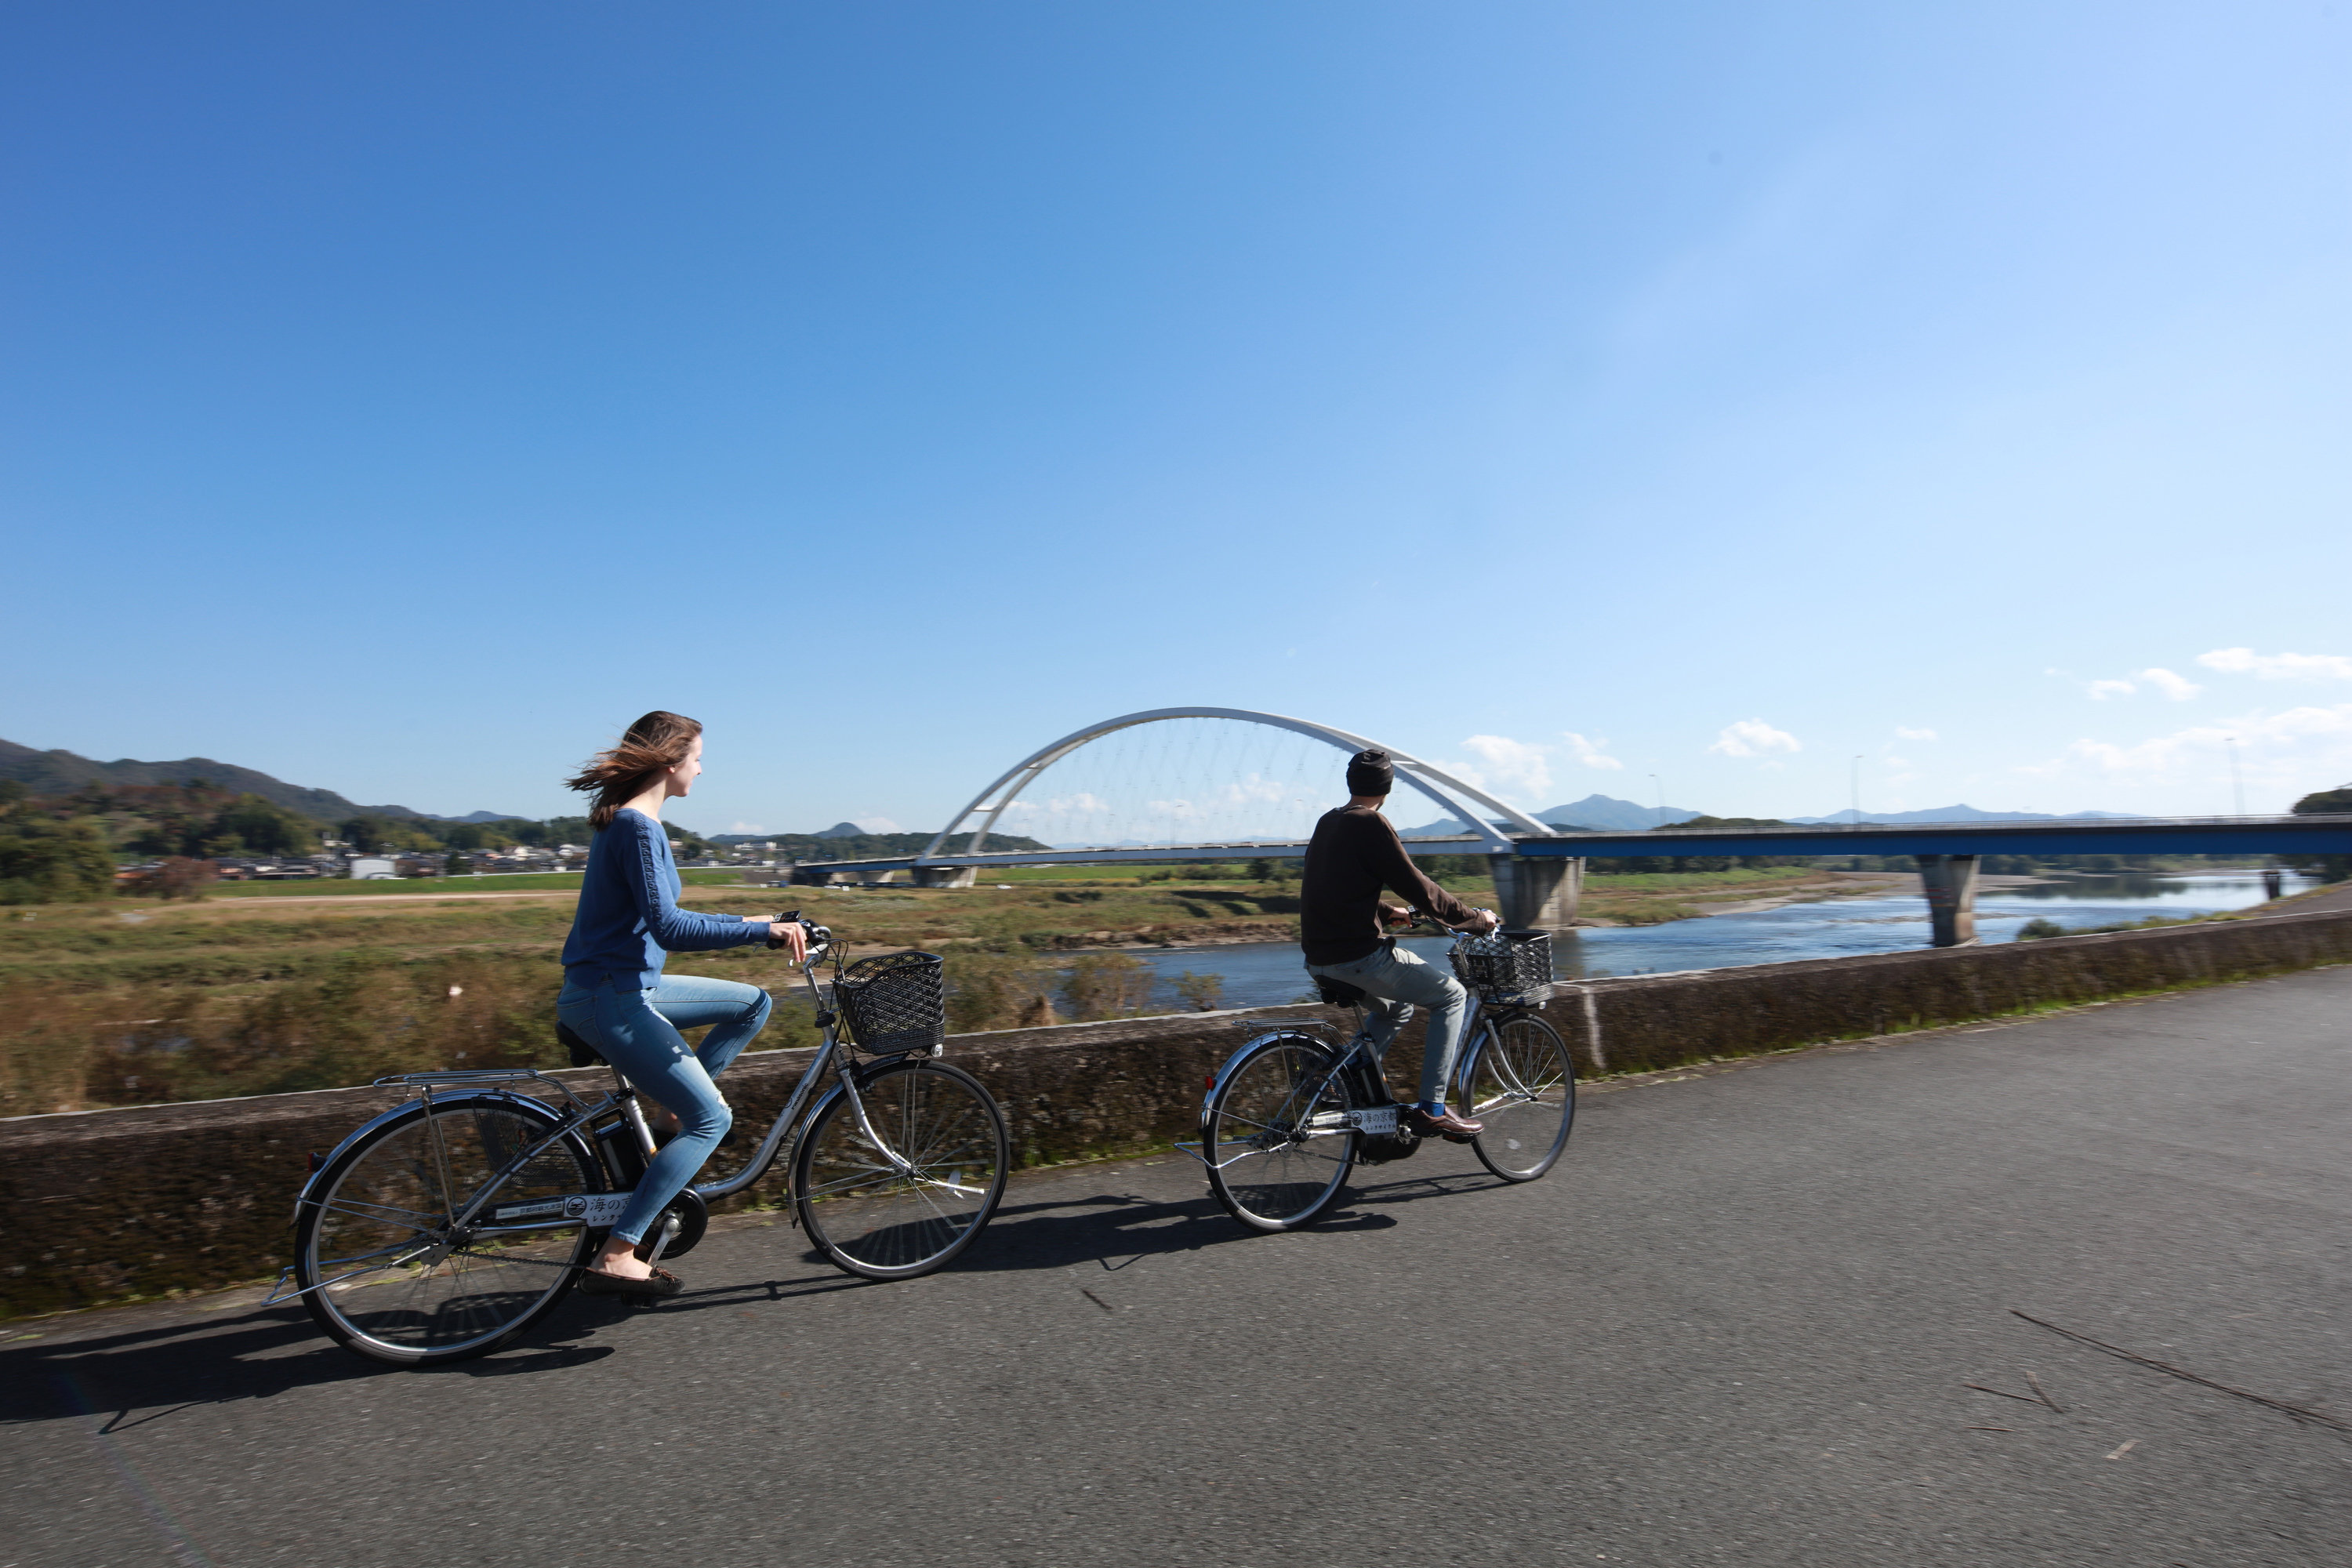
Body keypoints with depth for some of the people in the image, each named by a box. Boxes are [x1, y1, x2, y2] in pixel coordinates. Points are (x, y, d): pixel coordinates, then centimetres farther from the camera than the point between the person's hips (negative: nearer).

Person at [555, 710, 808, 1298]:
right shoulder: (638, 826, -18)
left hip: (628, 987, 10)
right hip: (609, 998, -10)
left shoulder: (629, 821, 13)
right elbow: (668, 926, -27)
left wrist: (745, 924, 16)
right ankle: (615, 1258, -3)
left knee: (753, 1003, 11)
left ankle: (673, 1116, 13)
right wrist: (761, 931, -24)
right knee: (712, 1119, -7)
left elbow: (663, 919, 21)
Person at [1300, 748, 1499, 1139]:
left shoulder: (1327, 822, 15)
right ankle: (1430, 1109, 3)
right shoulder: (1369, 824, -12)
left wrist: (1388, 913, 38)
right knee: (1453, 996, 5)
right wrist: (1476, 919, 1)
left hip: (1319, 958, 9)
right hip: (1357, 956, -9)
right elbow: (1418, 888, -11)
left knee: (1396, 1007, 31)